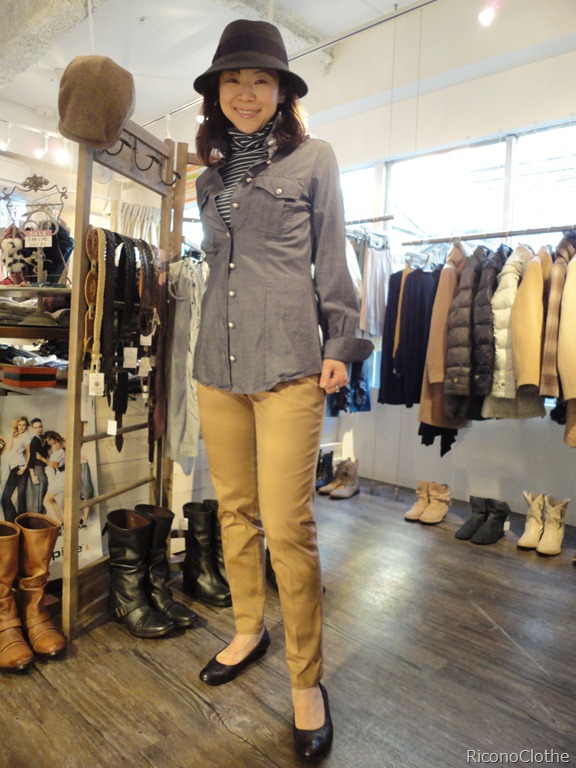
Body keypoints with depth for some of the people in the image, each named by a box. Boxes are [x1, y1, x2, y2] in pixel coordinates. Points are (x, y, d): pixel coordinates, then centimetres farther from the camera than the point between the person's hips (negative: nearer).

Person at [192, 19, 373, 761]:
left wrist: (340, 343, -2)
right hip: (216, 365, 5)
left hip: (288, 364, -5)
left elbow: (331, 259, 4)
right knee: (234, 510, 12)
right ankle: (248, 629, 34)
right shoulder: (210, 177, 19)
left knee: (287, 526, -6)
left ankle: (307, 679, 14)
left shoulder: (313, 158, 6)